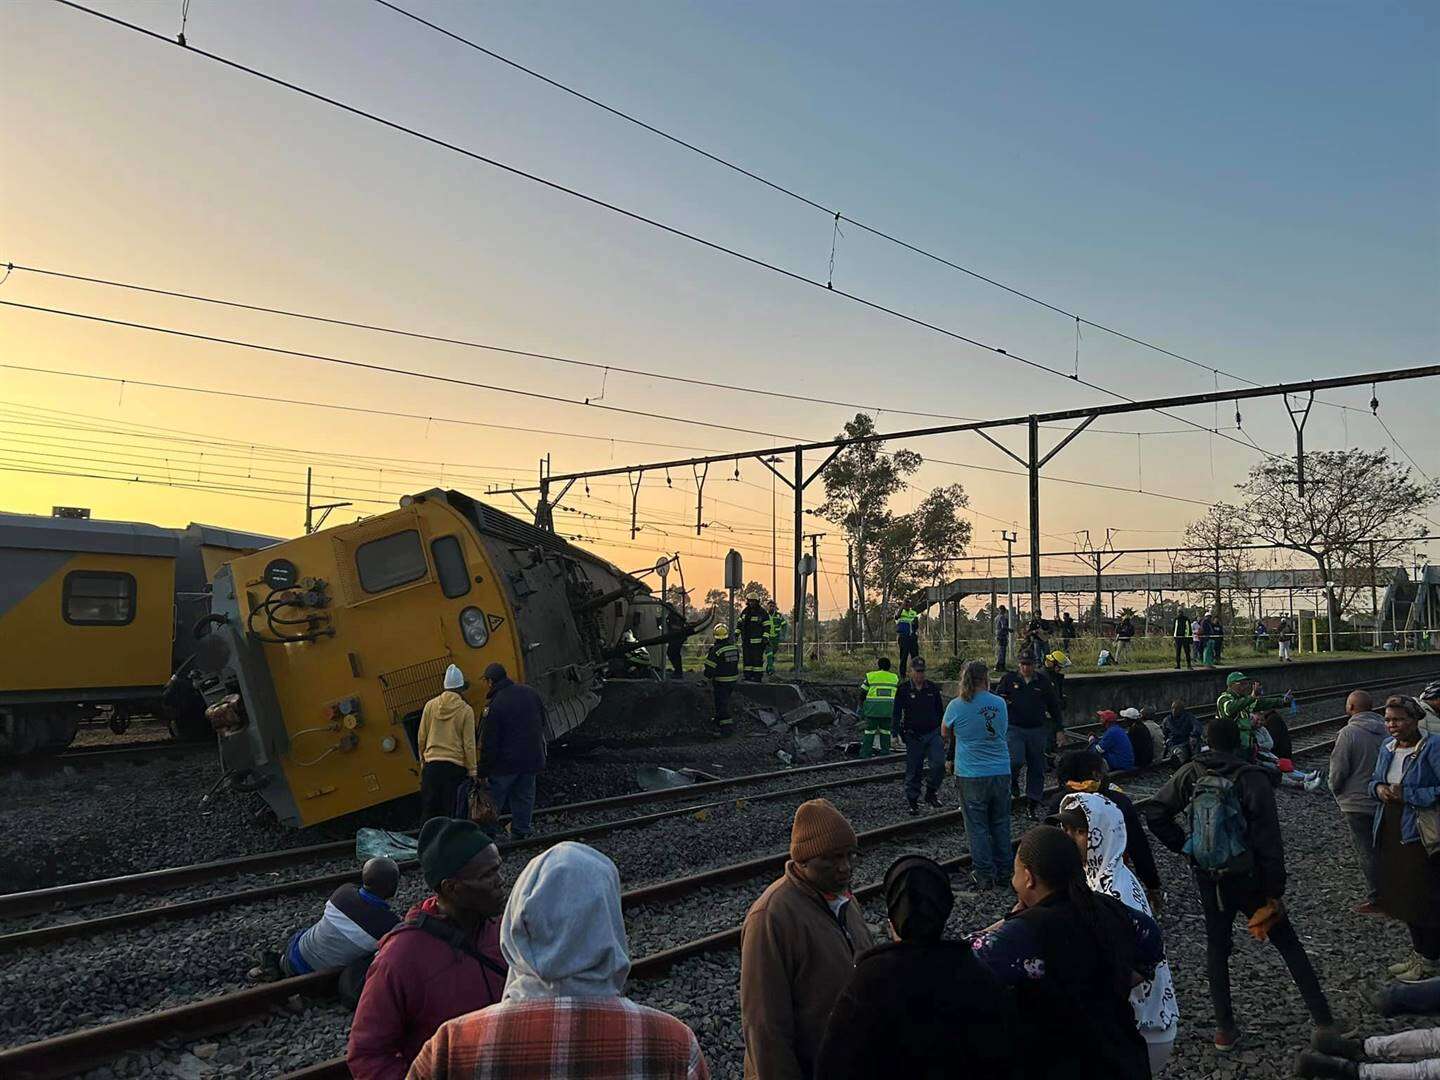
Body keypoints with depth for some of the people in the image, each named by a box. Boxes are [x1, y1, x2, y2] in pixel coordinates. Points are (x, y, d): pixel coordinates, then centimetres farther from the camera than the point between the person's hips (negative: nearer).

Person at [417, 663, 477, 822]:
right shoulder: (466, 710, -7)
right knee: (452, 811, 3)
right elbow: (468, 744, -6)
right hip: (455, 766, -3)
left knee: (429, 809, 11)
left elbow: (421, 737, 6)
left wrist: (423, 759, 20)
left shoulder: (430, 705, 1)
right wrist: (472, 770, 2)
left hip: (432, 763, 3)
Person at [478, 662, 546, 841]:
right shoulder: (530, 692, 0)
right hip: (533, 758, 5)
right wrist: (539, 748, 23)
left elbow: (488, 743, -16)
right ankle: (521, 831, 21)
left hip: (506, 762, -5)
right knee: (524, 796, 15)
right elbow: (542, 722, 12)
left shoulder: (494, 706, -19)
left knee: (494, 799, 7)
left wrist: (483, 770, -7)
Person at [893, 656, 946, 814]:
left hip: (933, 733, 2)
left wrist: (943, 733, 13)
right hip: (914, 736, -2)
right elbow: (897, 713, 1)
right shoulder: (903, 689, -1)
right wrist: (902, 731, -10)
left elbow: (940, 711, 16)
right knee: (913, 770, 3)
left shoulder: (933, 688, 7)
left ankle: (931, 792, 6)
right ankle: (912, 801, 15)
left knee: (939, 763, -15)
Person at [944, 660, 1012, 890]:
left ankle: (985, 875, 7)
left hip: (971, 775, -3)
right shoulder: (1000, 704, -1)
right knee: (1000, 823, 15)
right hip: (1001, 773, 3)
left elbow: (946, 733, 8)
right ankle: (1002, 871, 24)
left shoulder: (956, 706, -9)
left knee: (977, 826, 5)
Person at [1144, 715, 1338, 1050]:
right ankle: (1324, 1021, 12)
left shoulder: (1190, 774, -5)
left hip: (1208, 880, 3)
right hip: (1248, 879, -2)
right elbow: (1269, 840, -14)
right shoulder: (1251, 778, -14)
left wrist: (1184, 846, 1)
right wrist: (1275, 891, -8)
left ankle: (1225, 1029, 15)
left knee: (1216, 947, 14)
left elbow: (1155, 812, -8)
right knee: (1289, 945, 10)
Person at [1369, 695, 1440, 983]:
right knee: (1402, 897, 16)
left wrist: (1406, 794, -21)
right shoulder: (1387, 747, 8)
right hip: (1389, 833, 7)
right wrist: (1379, 788, -2)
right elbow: (1374, 779, 19)